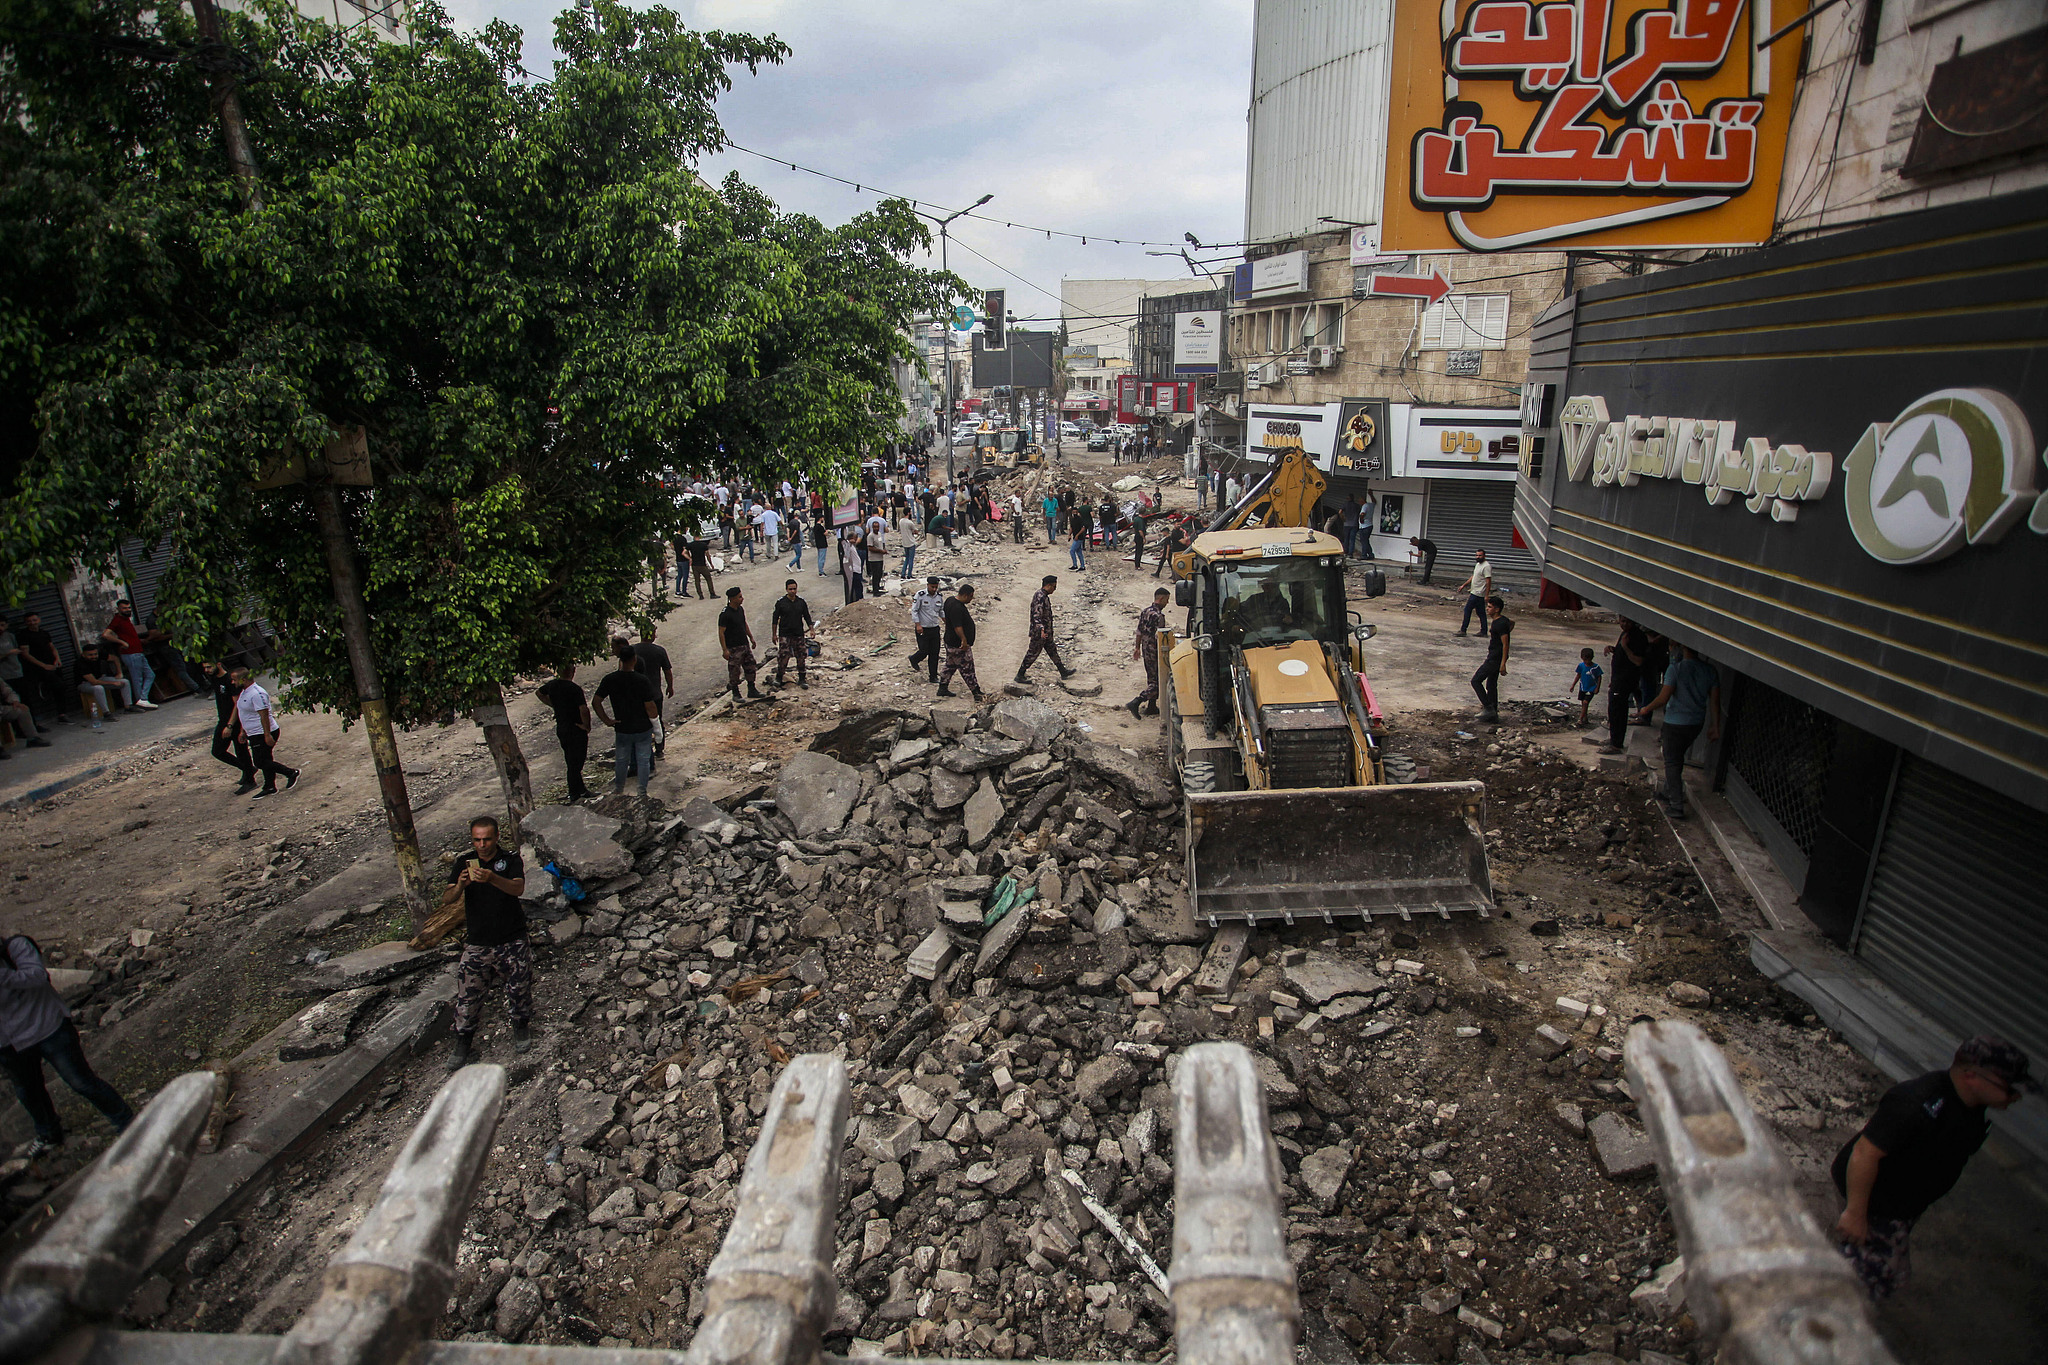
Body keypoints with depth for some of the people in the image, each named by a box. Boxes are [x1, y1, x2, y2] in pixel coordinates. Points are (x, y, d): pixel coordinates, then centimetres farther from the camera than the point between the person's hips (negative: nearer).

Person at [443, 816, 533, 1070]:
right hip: (477, 941, 2)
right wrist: (460, 885, -28)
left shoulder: (511, 858, -4)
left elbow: (518, 889, -21)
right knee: (467, 993, -1)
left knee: (519, 987, 3)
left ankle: (521, 1028, 27)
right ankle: (464, 1043, 15)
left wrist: (492, 878, -40)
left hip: (512, 939, -2)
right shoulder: (464, 862, 3)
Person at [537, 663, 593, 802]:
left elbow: (540, 693, 23)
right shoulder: (574, 688, -23)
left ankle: (580, 790, 30)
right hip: (576, 731, -8)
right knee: (576, 763, 4)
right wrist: (587, 725, -18)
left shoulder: (552, 684, 1)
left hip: (560, 729, 8)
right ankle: (574, 794, 11)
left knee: (571, 762, 18)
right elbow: (584, 709, -33)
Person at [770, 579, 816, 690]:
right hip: (784, 634, -3)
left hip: (799, 634, 3)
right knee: (783, 656, -7)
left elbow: (807, 617, 12)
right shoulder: (780, 602, -3)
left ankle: (802, 679, 14)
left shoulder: (801, 602, 5)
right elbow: (775, 619, 2)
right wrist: (774, 634, 1)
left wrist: (811, 629, 0)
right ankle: (779, 677, 9)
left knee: (801, 656, 4)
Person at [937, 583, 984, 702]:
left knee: (950, 666, 19)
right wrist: (964, 640, -28)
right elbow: (957, 626, -30)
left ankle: (942, 689, 26)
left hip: (950, 642, 11)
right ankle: (976, 693, 5)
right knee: (967, 669, -2)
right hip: (959, 645, -11)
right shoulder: (957, 608, -26)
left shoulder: (950, 600, 7)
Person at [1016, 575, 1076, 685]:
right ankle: (1020, 676, 9)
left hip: (1046, 632, 10)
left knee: (1052, 650, 17)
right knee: (1033, 653, 0)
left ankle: (1063, 672, 28)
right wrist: (1041, 630, -43)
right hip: (1039, 633, -10)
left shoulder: (1043, 595, 10)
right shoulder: (1040, 597, -23)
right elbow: (1037, 615, -32)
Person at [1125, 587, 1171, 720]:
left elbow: (1139, 632, 14)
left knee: (1152, 679, 19)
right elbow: (1159, 637, -23)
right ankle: (1135, 703, -13)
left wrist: (1137, 647, 23)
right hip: (1155, 653, -9)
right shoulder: (1158, 616, -20)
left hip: (1146, 651, 9)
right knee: (1156, 682, -4)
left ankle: (1151, 707, 26)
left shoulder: (1145, 612, 7)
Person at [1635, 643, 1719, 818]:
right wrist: (1715, 726, 9)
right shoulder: (1710, 670, -1)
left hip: (1676, 723, -6)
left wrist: (1645, 710, -2)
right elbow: (1715, 701, 2)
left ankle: (1676, 806, -1)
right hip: (1697, 723, 6)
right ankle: (1668, 792, 35)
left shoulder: (1676, 669, -18)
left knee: (1672, 762, 1)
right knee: (1677, 759, 23)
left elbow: (1663, 698, -18)